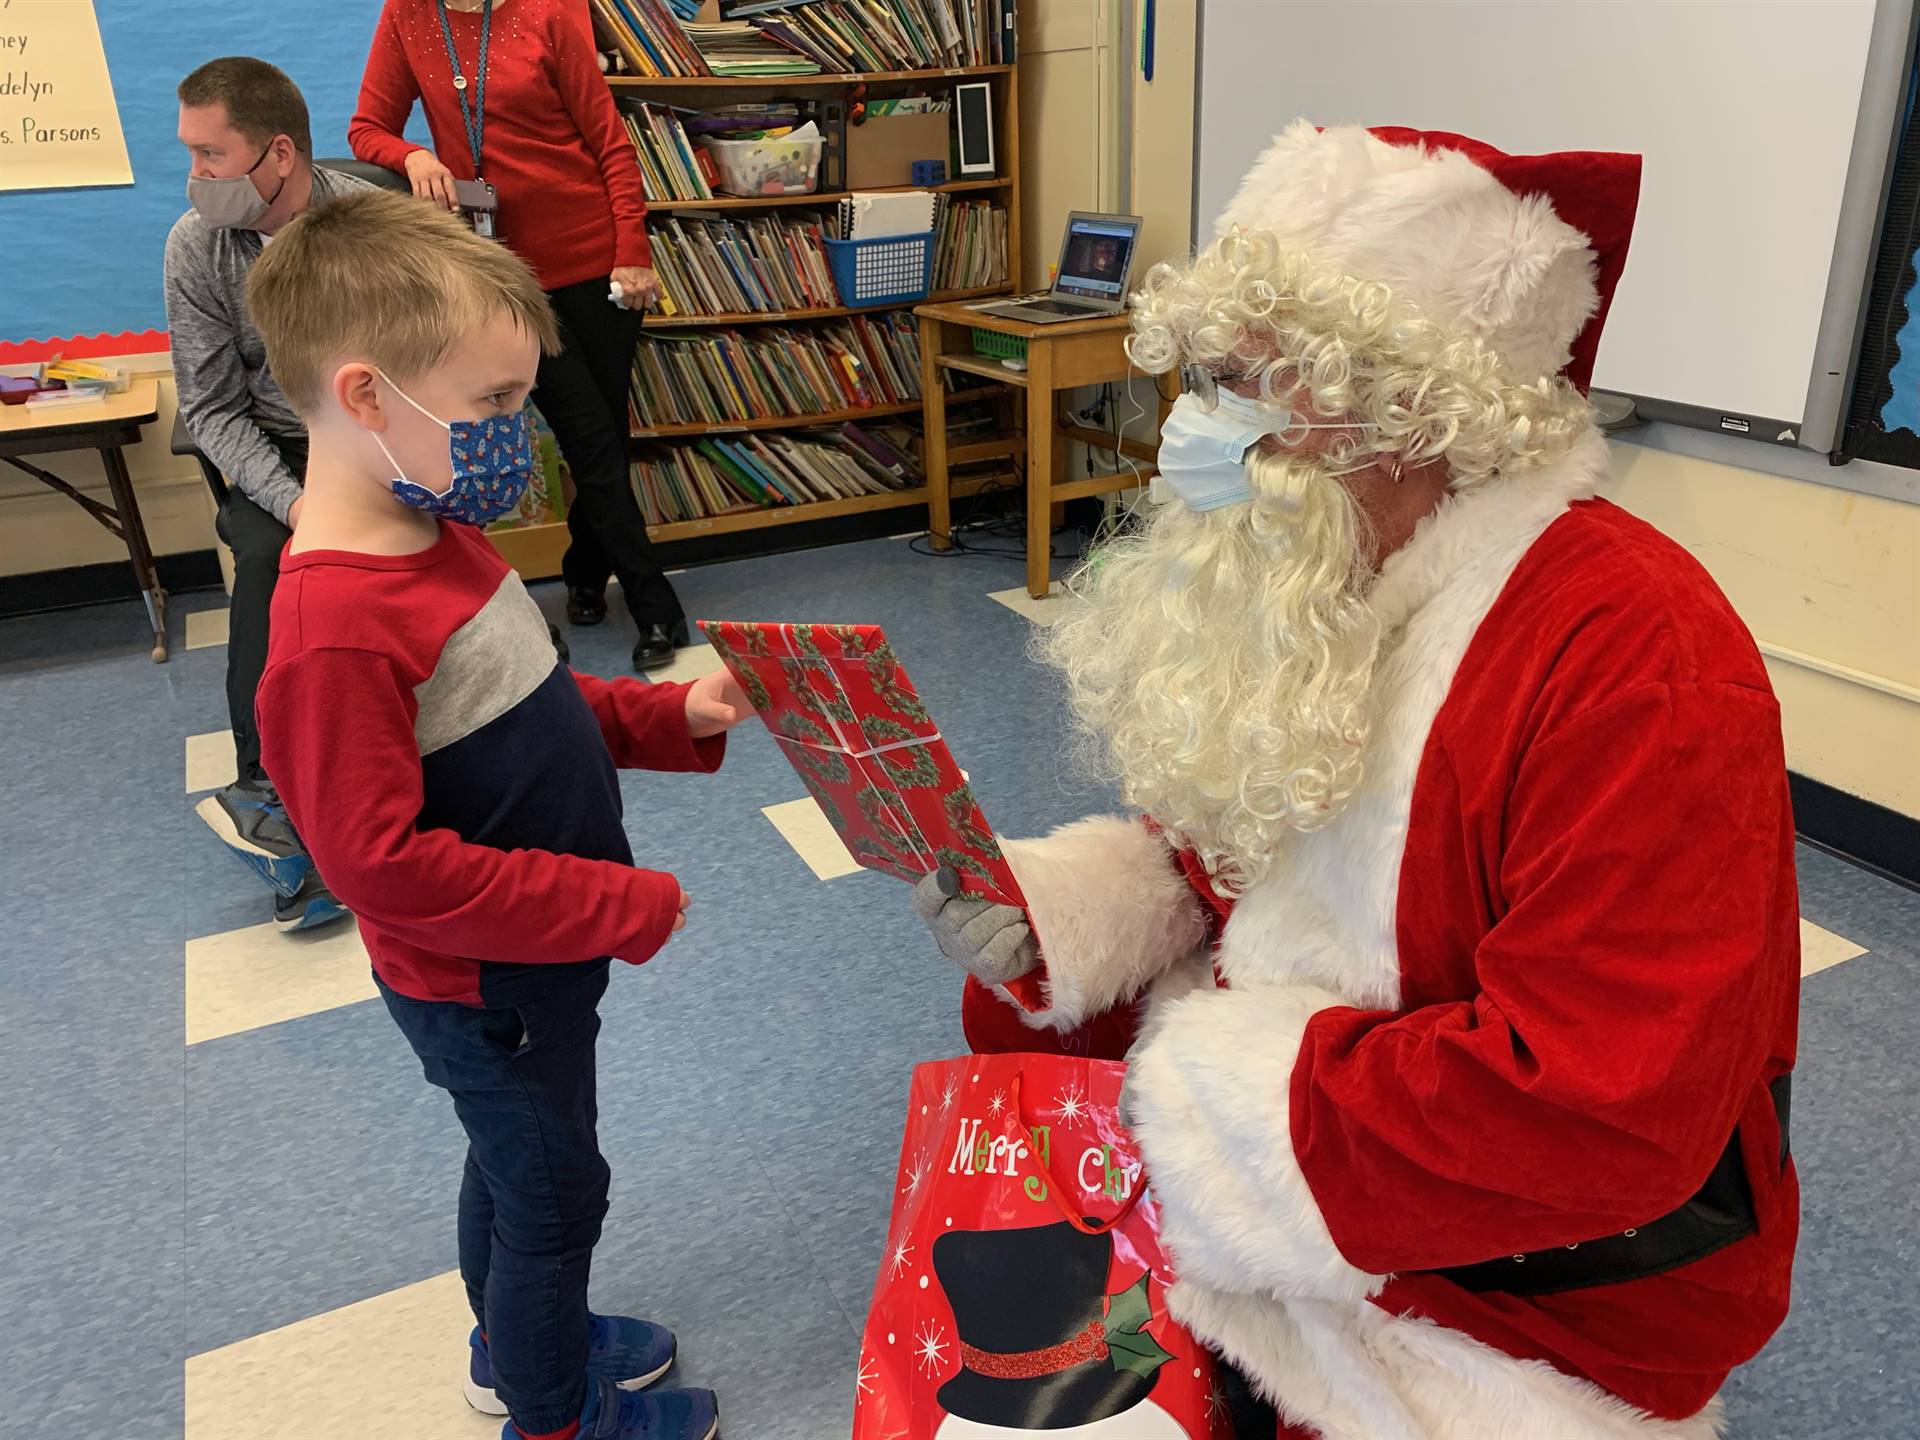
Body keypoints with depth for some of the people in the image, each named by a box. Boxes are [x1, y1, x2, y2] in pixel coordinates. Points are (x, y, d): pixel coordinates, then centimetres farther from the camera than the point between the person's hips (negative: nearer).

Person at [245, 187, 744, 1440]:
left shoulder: (437, 535, -1)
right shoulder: (334, 633, -32)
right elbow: (386, 865, -31)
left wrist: (675, 717, -2)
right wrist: (623, 907, -27)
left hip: (542, 951, 9)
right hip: (485, 987, -9)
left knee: (517, 1162, 28)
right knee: (555, 1189, 13)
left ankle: (521, 1337, 54)